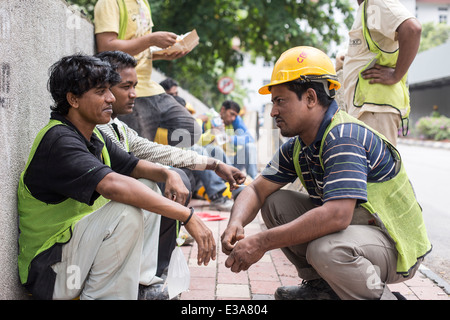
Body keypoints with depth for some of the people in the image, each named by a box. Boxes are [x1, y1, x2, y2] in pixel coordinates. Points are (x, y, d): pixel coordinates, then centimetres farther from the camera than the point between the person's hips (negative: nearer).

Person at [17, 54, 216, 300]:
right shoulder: (59, 141, -24)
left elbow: (132, 166, 16)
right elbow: (113, 185, -38)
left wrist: (168, 174, -8)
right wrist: (187, 216, -38)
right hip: (50, 272, -10)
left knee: (148, 188, 11)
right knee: (126, 211, -31)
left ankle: (142, 281, 4)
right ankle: (100, 296, -16)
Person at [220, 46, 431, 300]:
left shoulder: (344, 136, -26)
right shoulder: (297, 146, 2)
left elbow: (336, 215, -38)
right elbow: (258, 190, 4)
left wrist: (260, 243, -35)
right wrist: (236, 224, -20)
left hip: (397, 244, -9)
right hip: (353, 226, 9)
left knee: (325, 249, -37)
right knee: (274, 203, 2)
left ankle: (382, 296, -8)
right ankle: (320, 285, 11)